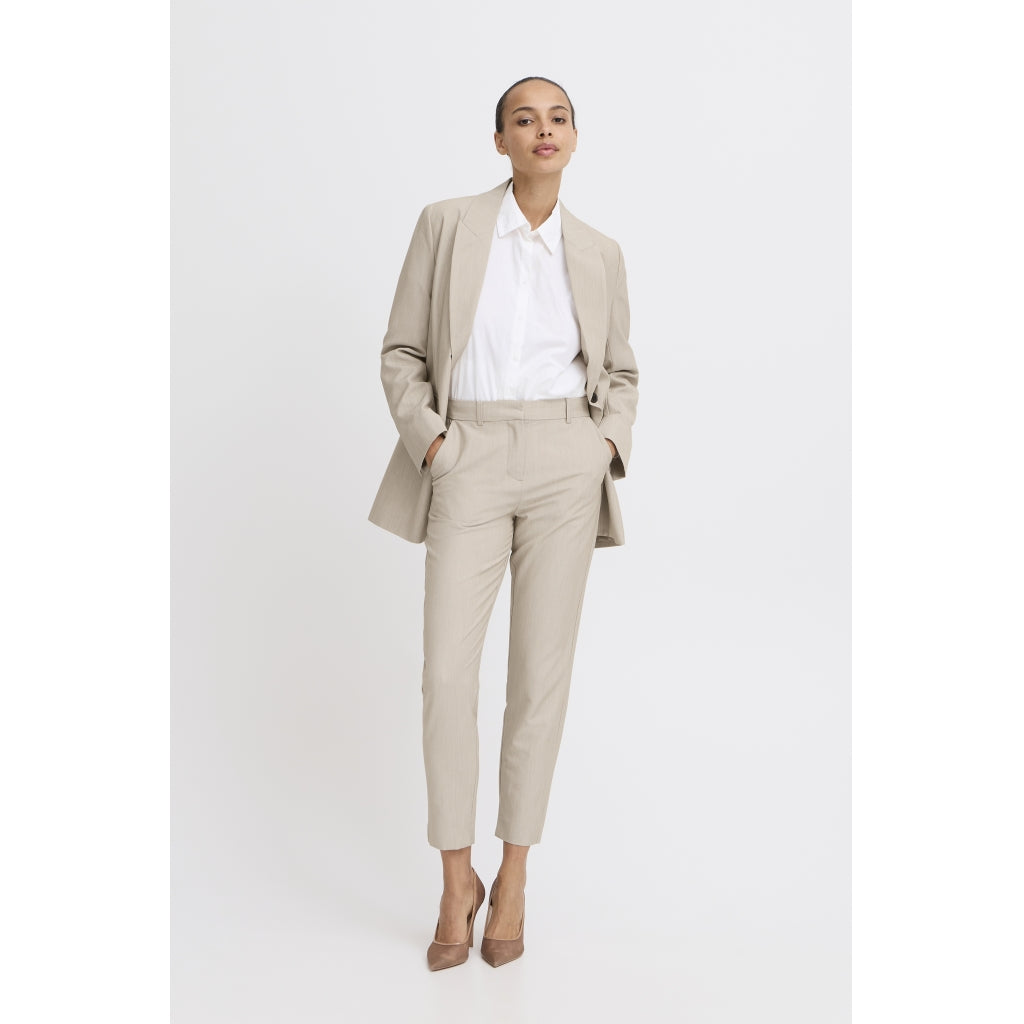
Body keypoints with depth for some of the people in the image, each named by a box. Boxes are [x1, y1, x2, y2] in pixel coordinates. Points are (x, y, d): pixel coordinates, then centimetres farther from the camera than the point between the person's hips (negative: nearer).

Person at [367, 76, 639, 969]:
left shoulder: (599, 253, 10)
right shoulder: (447, 223, 5)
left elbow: (619, 372, 19)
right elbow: (402, 353, 7)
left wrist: (610, 447, 1)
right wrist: (427, 441, -8)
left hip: (565, 464, 1)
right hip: (469, 462, -1)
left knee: (542, 671, 1)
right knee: (449, 674, -8)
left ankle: (513, 879, 16)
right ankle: (457, 881, 12)